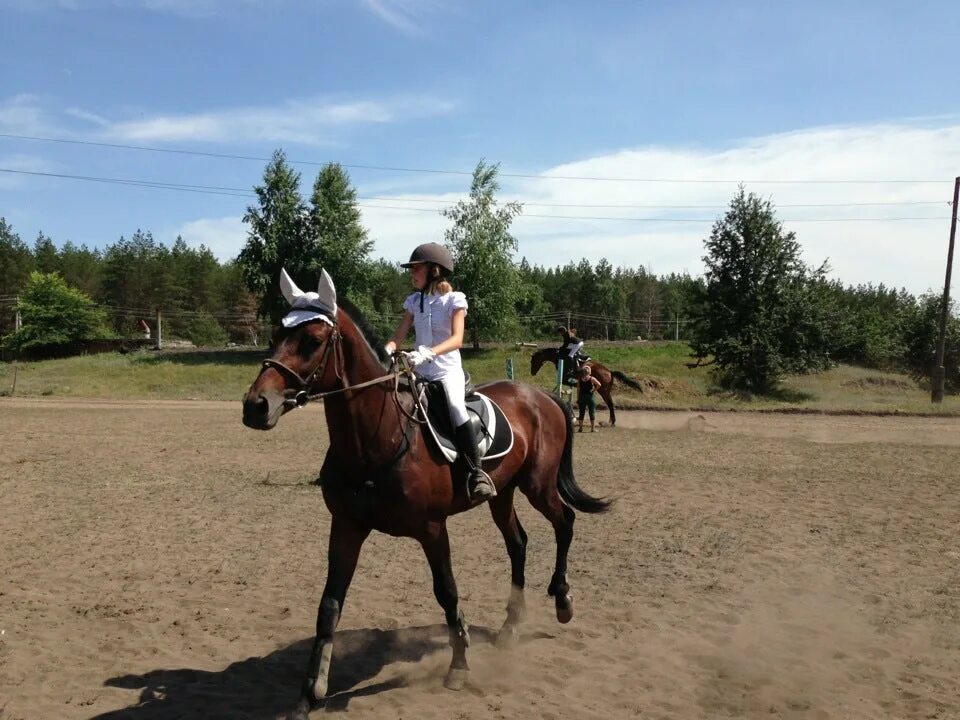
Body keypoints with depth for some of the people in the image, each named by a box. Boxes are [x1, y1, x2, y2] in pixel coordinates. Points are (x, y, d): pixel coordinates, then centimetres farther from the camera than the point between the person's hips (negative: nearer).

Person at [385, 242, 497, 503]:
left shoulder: (454, 300, -3)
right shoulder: (414, 301, 11)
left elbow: (457, 339, -16)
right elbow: (398, 337, 5)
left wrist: (429, 353, -34)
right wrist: (385, 352, -19)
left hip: (447, 370, -6)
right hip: (421, 373, 6)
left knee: (455, 407, -33)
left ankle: (477, 472, -27)